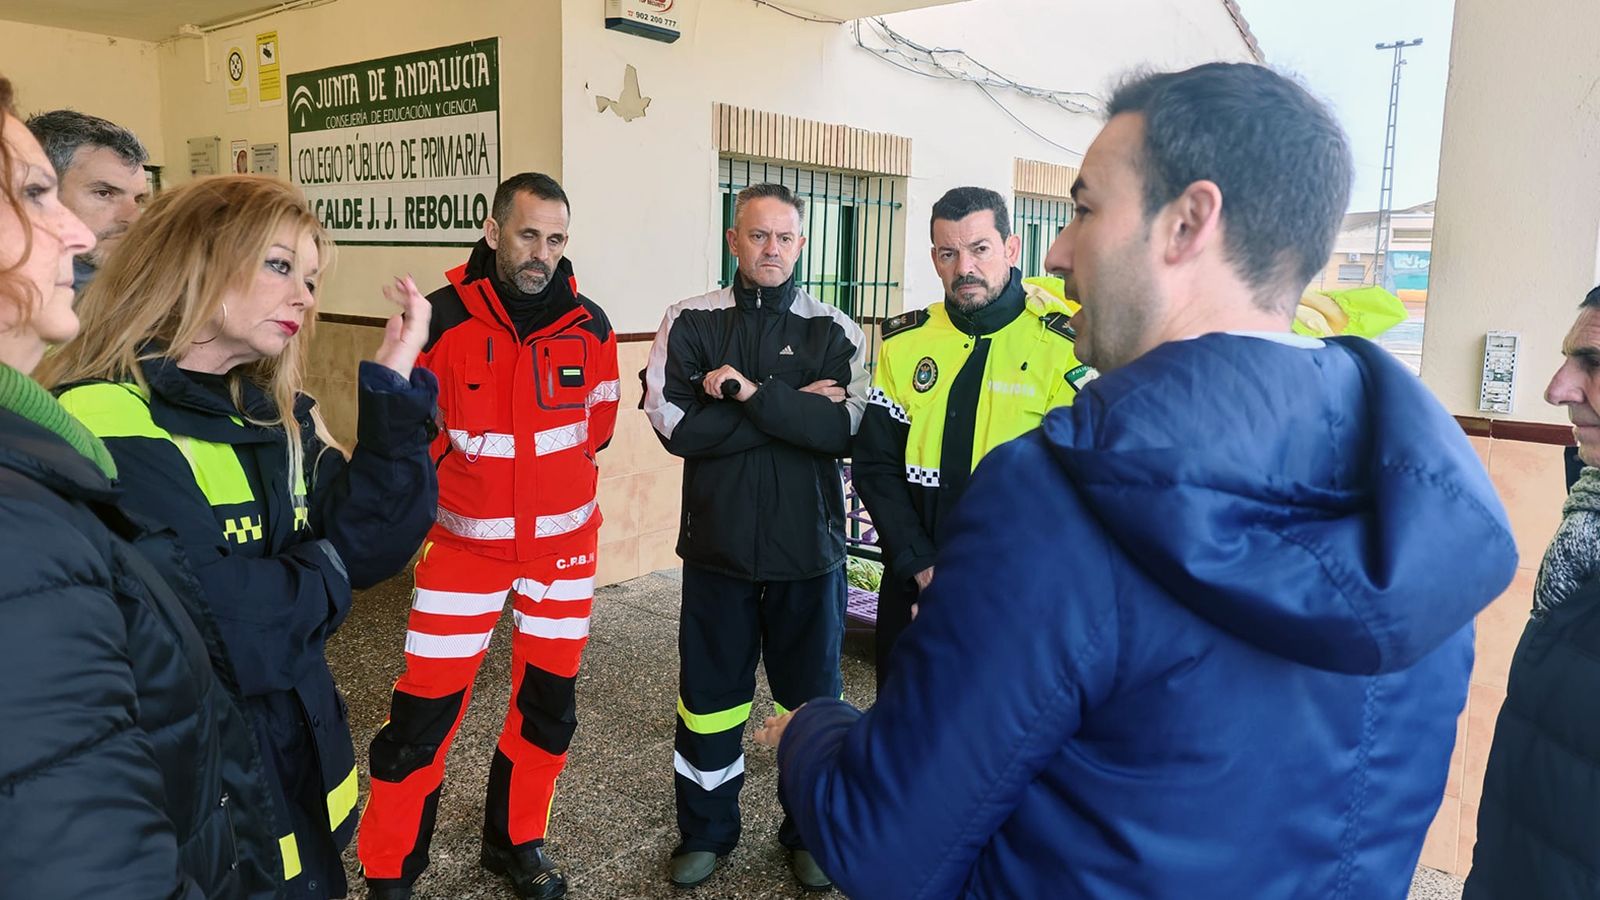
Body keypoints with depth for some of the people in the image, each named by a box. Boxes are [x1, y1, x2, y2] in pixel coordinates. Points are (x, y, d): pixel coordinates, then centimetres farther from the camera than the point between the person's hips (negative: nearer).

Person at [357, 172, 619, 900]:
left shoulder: (589, 326, -5)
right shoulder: (442, 318, -13)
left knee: (549, 698, 12)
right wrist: (473, 482, 4)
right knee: (427, 704, 0)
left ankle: (515, 841, 34)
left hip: (565, 538, 3)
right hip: (467, 538, -3)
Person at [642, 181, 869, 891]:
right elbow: (675, 425, -14)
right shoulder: (690, 322, -1)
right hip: (717, 545, 0)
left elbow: (845, 428, -14)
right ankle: (705, 831, 35)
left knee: (811, 699, 15)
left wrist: (754, 394, -21)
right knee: (708, 697, 14)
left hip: (808, 549, 0)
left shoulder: (834, 332, 0)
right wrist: (796, 407, -16)